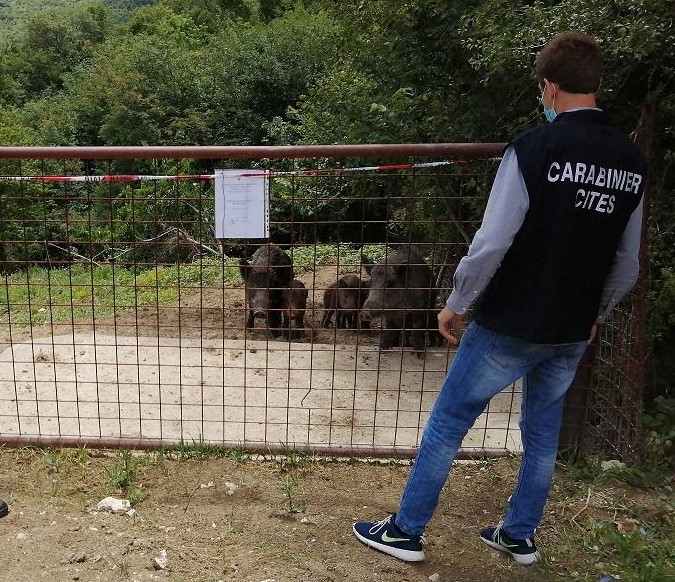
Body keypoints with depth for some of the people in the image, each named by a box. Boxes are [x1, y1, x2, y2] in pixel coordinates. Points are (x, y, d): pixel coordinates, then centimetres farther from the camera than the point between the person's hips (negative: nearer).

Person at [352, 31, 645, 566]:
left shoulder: (534, 148, -17)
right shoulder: (631, 161, 2)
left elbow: (491, 245, -19)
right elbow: (628, 267, 8)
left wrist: (456, 305, -5)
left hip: (509, 327, -6)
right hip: (572, 335, 6)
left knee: (447, 424, 8)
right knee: (543, 435, 21)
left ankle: (406, 532, 20)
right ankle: (520, 536, 35)